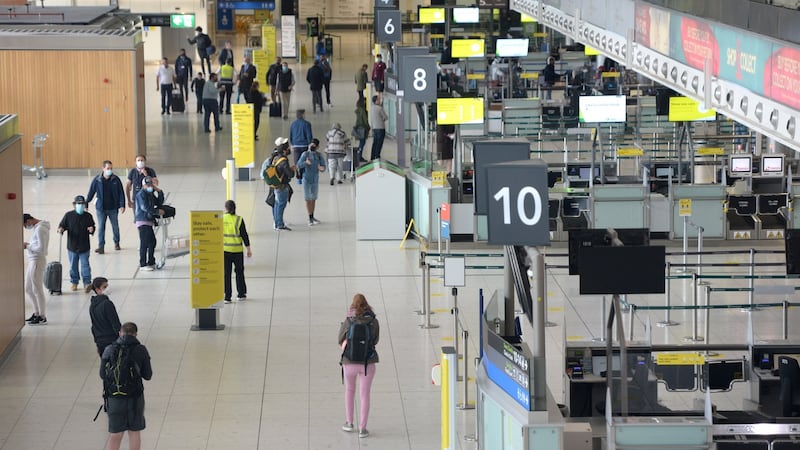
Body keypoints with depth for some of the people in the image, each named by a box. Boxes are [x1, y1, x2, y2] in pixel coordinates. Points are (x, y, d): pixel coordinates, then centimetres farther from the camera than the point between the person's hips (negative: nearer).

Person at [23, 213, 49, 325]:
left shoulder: (40, 229, -17)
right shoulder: (36, 227, 13)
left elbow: (41, 248, -23)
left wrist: (28, 246, -12)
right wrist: (28, 245, 4)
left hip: (37, 261, -10)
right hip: (32, 261, 10)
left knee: (37, 290, -4)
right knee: (28, 289, 17)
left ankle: (42, 317, 3)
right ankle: (37, 313, 26)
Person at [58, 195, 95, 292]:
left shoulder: (88, 216, -1)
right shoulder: (68, 215, -3)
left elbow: (92, 226, 6)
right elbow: (62, 225, 3)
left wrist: (91, 230, -17)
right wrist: (61, 229, -19)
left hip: (84, 247, -1)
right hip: (72, 247, 1)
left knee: (85, 265, -4)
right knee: (73, 266, 12)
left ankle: (87, 283, -4)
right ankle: (74, 282, 26)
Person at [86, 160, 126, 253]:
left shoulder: (116, 179, -6)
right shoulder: (97, 180, -7)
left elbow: (121, 193, -3)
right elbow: (91, 193, 0)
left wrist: (122, 205, -10)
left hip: (113, 208, 1)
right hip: (101, 208, -1)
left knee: (115, 226, 14)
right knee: (101, 227, -3)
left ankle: (116, 243, 33)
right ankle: (101, 247, 1)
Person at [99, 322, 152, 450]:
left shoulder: (109, 350, -6)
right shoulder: (141, 350, -6)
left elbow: (103, 375, -2)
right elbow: (148, 375, -2)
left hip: (115, 397, 0)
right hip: (135, 396, 0)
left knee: (115, 435, 6)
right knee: (134, 432, 15)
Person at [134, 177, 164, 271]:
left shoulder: (151, 194, 18)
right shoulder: (141, 194, -10)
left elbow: (159, 203, 17)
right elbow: (145, 207, -19)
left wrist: (159, 192, 5)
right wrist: (157, 211, -15)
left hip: (149, 221, 10)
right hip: (142, 222, -10)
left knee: (152, 242, 14)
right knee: (144, 243, -11)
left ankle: (151, 263, 24)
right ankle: (143, 265, -9)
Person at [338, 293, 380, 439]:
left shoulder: (348, 321, -7)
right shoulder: (374, 321, -5)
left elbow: (341, 341, 4)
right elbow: (375, 340, 8)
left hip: (349, 362, 0)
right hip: (368, 362, 0)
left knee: (349, 390, 24)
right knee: (365, 395, 7)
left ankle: (349, 423, 27)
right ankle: (362, 429, 6)